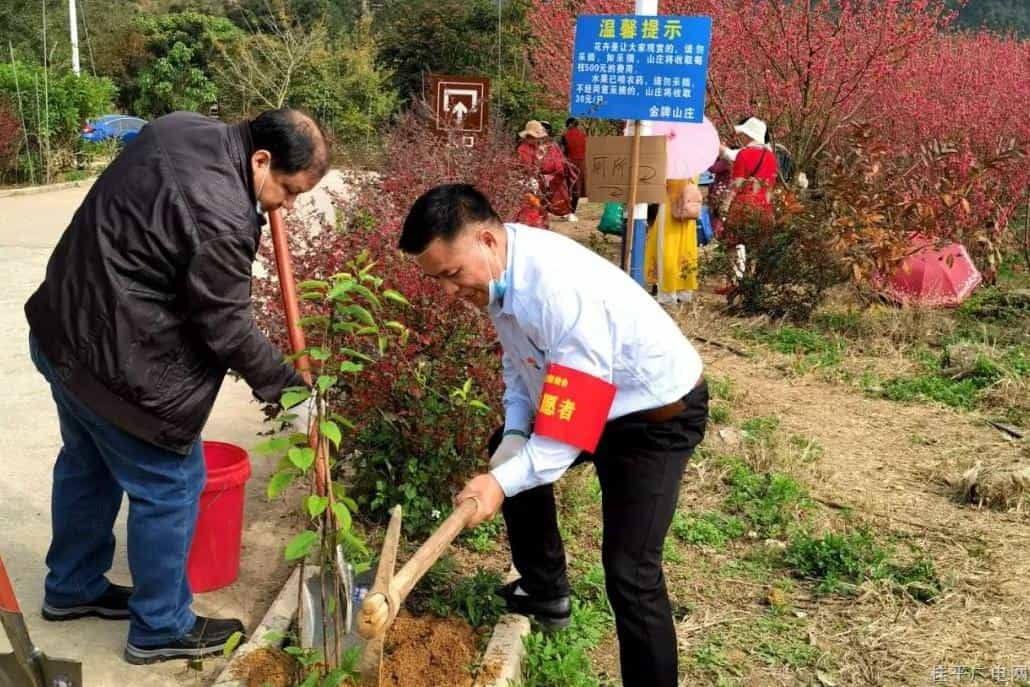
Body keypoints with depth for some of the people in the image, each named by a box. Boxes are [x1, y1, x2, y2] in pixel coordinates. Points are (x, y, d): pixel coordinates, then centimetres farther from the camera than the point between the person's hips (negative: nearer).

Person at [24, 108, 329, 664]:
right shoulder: (221, 217, -29)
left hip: (62, 327, 10)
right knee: (168, 489, 5)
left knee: (87, 464, 26)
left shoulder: (184, 126, -1)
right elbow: (227, 329, -21)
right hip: (117, 364, -10)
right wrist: (290, 386, -8)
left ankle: (72, 587, 45)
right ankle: (161, 629, 21)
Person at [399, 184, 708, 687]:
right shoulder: (501, 268, -9)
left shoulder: (562, 291, -36)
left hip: (658, 416, -9)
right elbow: (518, 358, 6)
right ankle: (545, 591, 38)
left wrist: (502, 483, -36)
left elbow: (573, 425, -34)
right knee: (506, 454, 23)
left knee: (630, 571, -14)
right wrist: (514, 432, -7)